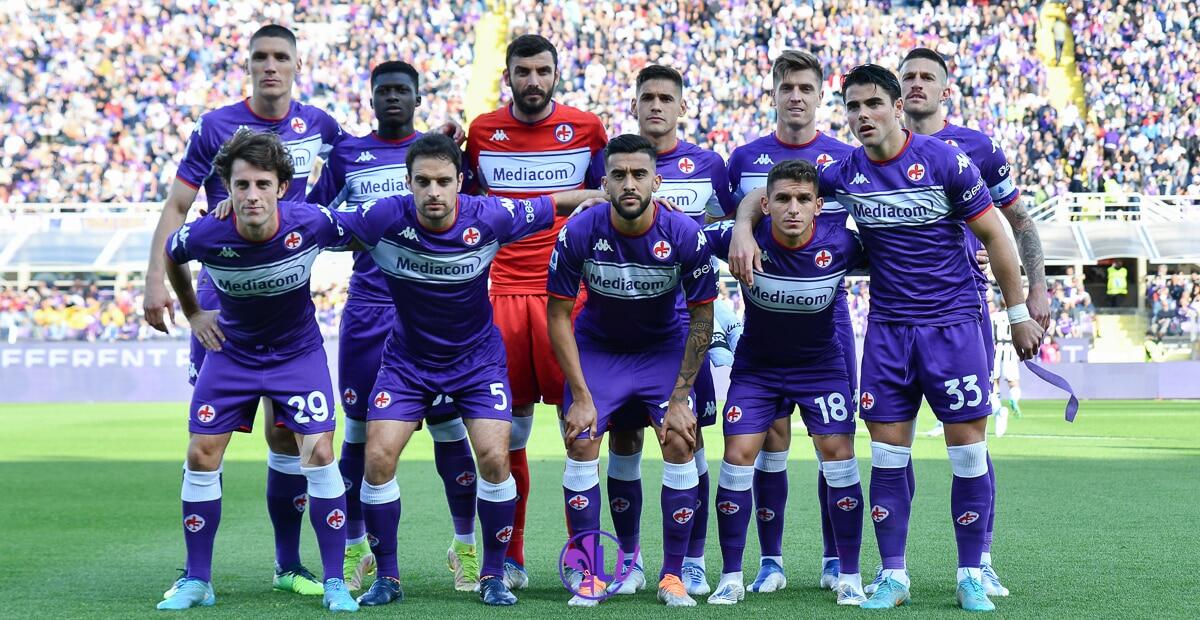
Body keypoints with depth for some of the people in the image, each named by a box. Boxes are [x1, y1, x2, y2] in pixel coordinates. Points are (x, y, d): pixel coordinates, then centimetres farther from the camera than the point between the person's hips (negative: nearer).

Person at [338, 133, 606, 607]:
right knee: (377, 459, -10)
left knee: (494, 459, -14)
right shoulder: (384, 218, -21)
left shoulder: (489, 217, -20)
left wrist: (599, 199, -14)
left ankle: (493, 576, 6)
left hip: (478, 358, 0)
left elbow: (554, 204, -3)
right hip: (407, 360, 1)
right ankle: (386, 577, 8)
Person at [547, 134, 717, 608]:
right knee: (581, 445, -14)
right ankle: (589, 576, -2)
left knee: (680, 445, -14)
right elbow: (558, 315, -12)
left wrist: (680, 398, -14)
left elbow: (701, 319, -11)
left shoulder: (686, 235, -23)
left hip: (664, 347, 0)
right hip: (597, 347, 0)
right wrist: (581, 396, -15)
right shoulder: (579, 233, -23)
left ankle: (673, 576, -2)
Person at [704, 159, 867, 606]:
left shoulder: (840, 244, -21)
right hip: (755, 366, 0)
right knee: (737, 456, -8)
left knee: (839, 456, -9)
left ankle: (850, 577, 4)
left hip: (821, 364, 0)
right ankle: (731, 578, 6)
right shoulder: (743, 238, -23)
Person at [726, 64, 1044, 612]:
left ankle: (971, 576, 9)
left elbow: (994, 236, -2)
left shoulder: (944, 160, -9)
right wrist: (743, 227, -12)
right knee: (887, 454, 2)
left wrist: (1019, 313, 0)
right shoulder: (845, 172, 0)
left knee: (968, 448, -2)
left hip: (953, 324, -3)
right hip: (887, 328, 3)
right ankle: (893, 576, 12)